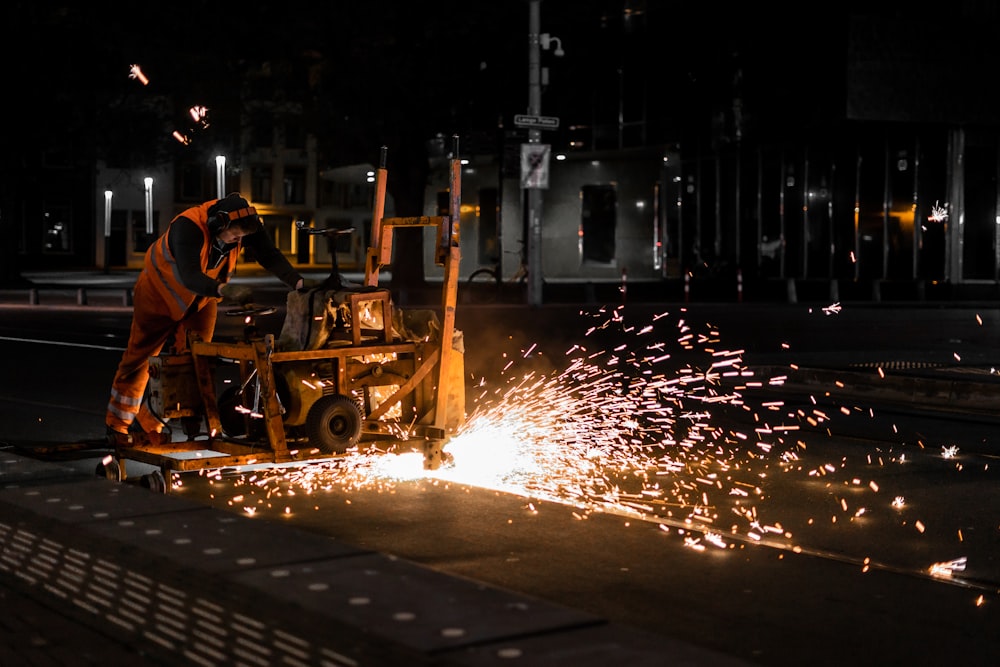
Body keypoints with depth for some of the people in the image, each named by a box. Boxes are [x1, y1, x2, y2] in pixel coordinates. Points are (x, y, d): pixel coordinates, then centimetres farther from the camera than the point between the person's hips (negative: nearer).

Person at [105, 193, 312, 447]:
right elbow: (189, 276, -48)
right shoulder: (187, 227, -39)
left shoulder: (245, 225, -21)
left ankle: (148, 423, 6)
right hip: (160, 291, -5)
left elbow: (270, 256, -23)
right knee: (139, 357, 4)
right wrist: (224, 289, -65)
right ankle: (117, 426, 19)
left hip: (202, 297, 5)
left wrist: (298, 282, -39)